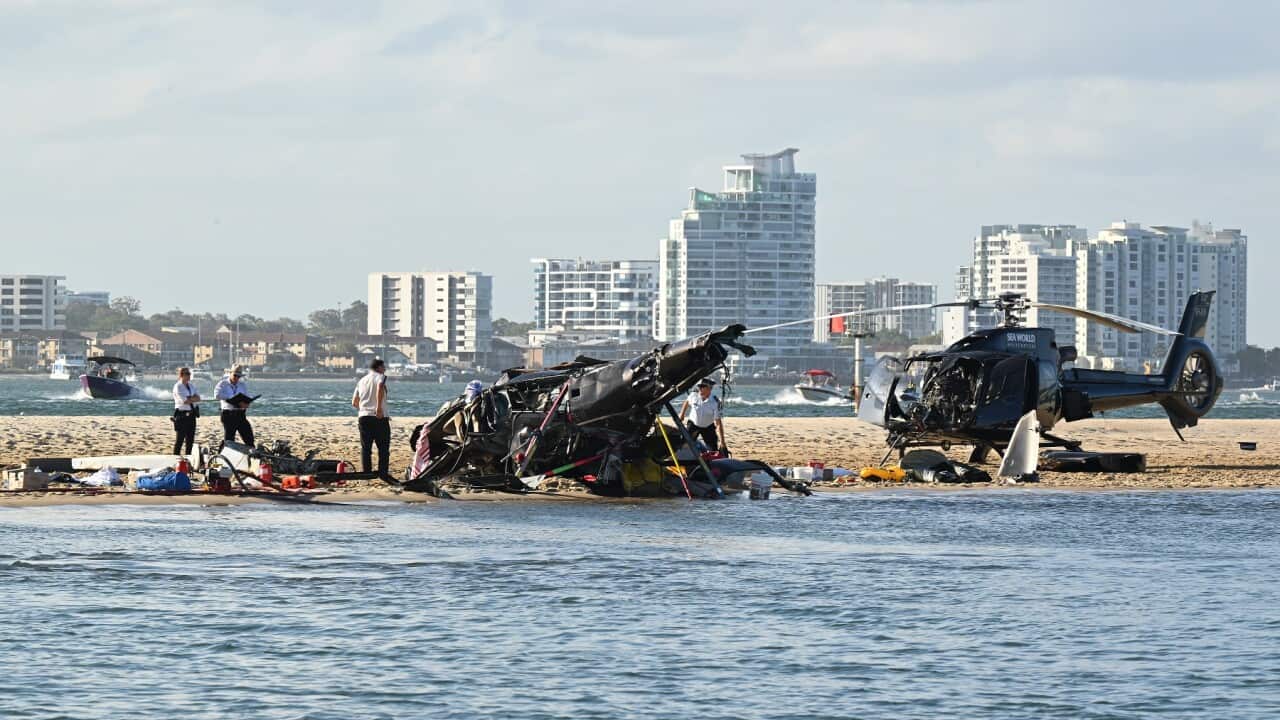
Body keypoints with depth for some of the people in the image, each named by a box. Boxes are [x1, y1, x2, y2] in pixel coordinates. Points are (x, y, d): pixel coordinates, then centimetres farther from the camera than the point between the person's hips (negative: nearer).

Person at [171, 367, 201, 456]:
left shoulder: (190, 386, 14)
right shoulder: (178, 387, -9)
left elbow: (198, 398, 5)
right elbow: (185, 401, -18)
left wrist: (190, 399, -12)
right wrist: (193, 398, -4)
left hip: (191, 415, 7)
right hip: (182, 414, -7)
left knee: (190, 438, 9)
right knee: (180, 438, -5)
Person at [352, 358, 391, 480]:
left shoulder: (362, 381, 18)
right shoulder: (380, 377, 0)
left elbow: (354, 403, 20)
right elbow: (380, 387, -26)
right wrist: (379, 407, -27)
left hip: (363, 416, 5)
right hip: (379, 417, -5)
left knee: (365, 447, 8)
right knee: (383, 447, 1)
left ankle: (366, 473, 4)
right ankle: (383, 473, -4)